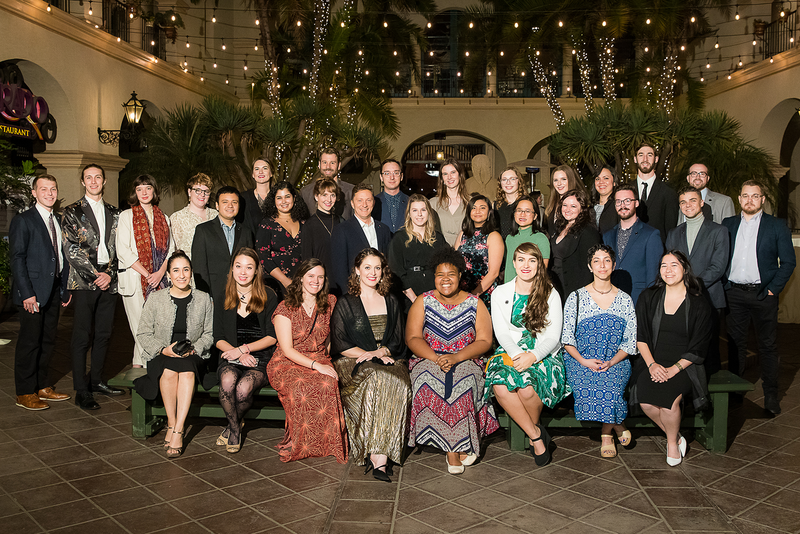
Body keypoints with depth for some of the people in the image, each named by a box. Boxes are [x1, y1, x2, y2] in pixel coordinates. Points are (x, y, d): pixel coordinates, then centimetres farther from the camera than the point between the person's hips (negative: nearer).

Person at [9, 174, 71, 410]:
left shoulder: (59, 221, 14)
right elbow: (16, 258, -11)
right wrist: (27, 293, -16)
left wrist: (66, 288, 10)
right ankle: (25, 394, 9)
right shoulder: (23, 220, -6)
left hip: (54, 292, 7)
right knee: (29, 342, -1)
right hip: (33, 292, -6)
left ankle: (43, 387, 24)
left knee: (48, 340, 13)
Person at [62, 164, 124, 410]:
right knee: (82, 337, -4)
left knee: (104, 334, 10)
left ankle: (96, 380, 23)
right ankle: (81, 391, 1)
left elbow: (117, 247, 12)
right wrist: (95, 274, -12)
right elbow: (72, 249, -6)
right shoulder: (73, 212, 2)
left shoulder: (114, 213, 15)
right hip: (84, 281, -4)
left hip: (109, 281, 4)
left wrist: (110, 274, -3)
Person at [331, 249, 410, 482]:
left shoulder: (391, 303, 20)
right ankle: (379, 457, -37)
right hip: (354, 364, -3)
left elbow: (398, 341, 14)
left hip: (389, 360, 3)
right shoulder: (345, 304, 10)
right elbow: (339, 345, 1)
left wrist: (380, 352, -9)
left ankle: (377, 455, -33)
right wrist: (369, 355, -12)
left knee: (397, 383, -33)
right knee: (377, 378, -36)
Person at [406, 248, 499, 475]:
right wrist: (435, 357, -19)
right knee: (430, 382, -31)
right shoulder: (423, 302, 7)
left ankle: (454, 449, -17)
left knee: (461, 383, -32)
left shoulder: (475, 303, 6)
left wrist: (456, 357, -19)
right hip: (428, 358, 1)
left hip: (466, 360, -1)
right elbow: (412, 338, -1)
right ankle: (456, 448, -21)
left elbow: (484, 341, -2)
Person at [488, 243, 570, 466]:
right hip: (510, 351, 2)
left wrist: (532, 356, -20)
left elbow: (553, 336, -1)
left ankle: (533, 431, 0)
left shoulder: (550, 295, 4)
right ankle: (536, 435, -13)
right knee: (501, 386, -31)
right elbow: (501, 332, 3)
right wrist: (517, 354, -17)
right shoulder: (500, 293, 9)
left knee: (527, 387, -32)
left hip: (543, 354, -2)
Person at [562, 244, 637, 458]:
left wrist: (611, 362, -12)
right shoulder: (576, 298, 5)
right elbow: (567, 338, 2)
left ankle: (606, 433, -8)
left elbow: (630, 341, 6)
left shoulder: (625, 300, 9)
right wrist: (583, 361, -15)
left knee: (610, 384, -32)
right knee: (587, 383, -31)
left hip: (616, 361, 0)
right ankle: (617, 424, -9)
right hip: (580, 360, 0)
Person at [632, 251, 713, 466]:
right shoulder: (649, 298, 8)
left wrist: (674, 369, -14)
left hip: (684, 365, -2)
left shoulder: (699, 304, 1)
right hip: (654, 363, 2)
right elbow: (640, 337, 5)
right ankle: (676, 437, 4)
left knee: (668, 398, -29)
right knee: (645, 400, -25)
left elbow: (698, 348, -1)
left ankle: (672, 442, 3)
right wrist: (651, 364, -11)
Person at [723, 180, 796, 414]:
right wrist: (724, 285, 0)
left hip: (763, 293, -2)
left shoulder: (777, 226, 2)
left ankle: (771, 395, 13)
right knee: (735, 343, 8)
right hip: (734, 293, 2)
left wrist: (774, 288, -8)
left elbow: (788, 261, 1)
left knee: (768, 345, 3)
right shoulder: (728, 224, 10)